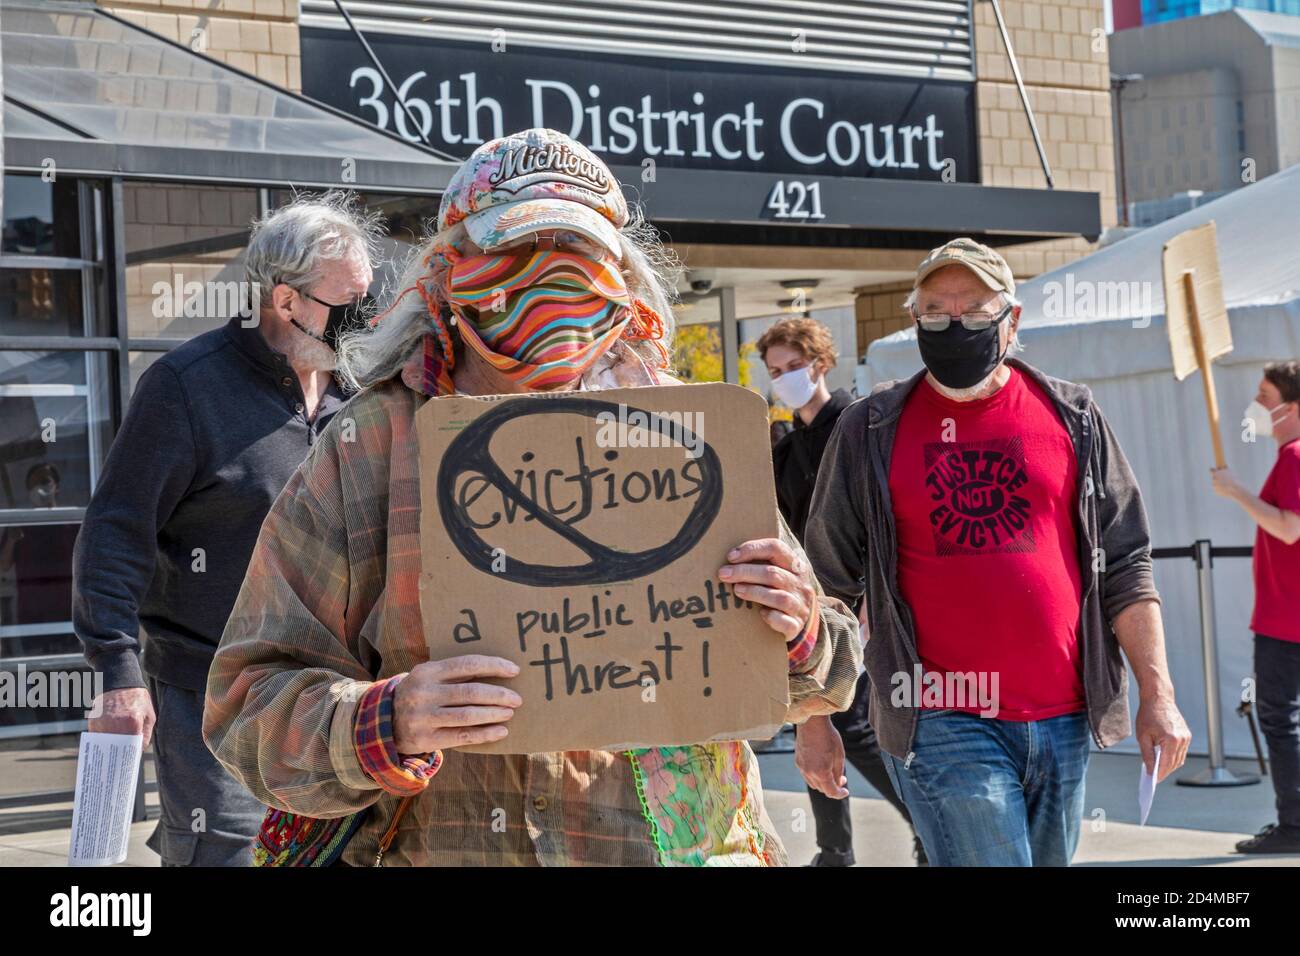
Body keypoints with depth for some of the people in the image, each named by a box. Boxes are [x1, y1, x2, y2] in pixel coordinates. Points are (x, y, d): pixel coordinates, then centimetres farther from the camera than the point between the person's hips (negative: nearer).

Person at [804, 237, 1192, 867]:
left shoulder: (1071, 416, 8)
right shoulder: (872, 429, 3)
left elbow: (1125, 568, 9)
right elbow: (830, 585, 7)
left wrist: (1158, 696, 3)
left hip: (1063, 719, 3)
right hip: (941, 721, -3)